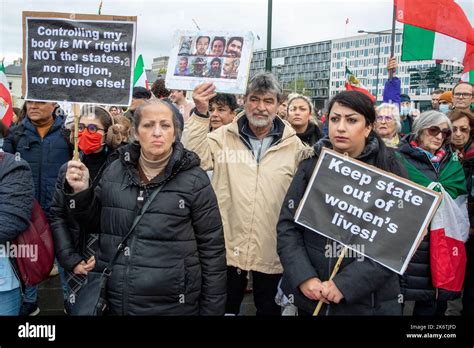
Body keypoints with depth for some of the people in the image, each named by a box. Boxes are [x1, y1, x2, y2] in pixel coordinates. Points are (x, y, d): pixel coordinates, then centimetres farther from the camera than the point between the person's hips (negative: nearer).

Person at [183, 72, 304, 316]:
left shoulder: (293, 145, -1)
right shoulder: (223, 136, -1)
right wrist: (200, 114, -24)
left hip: (271, 252, 0)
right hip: (227, 248, 0)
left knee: (269, 310, 18)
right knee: (225, 308, 18)